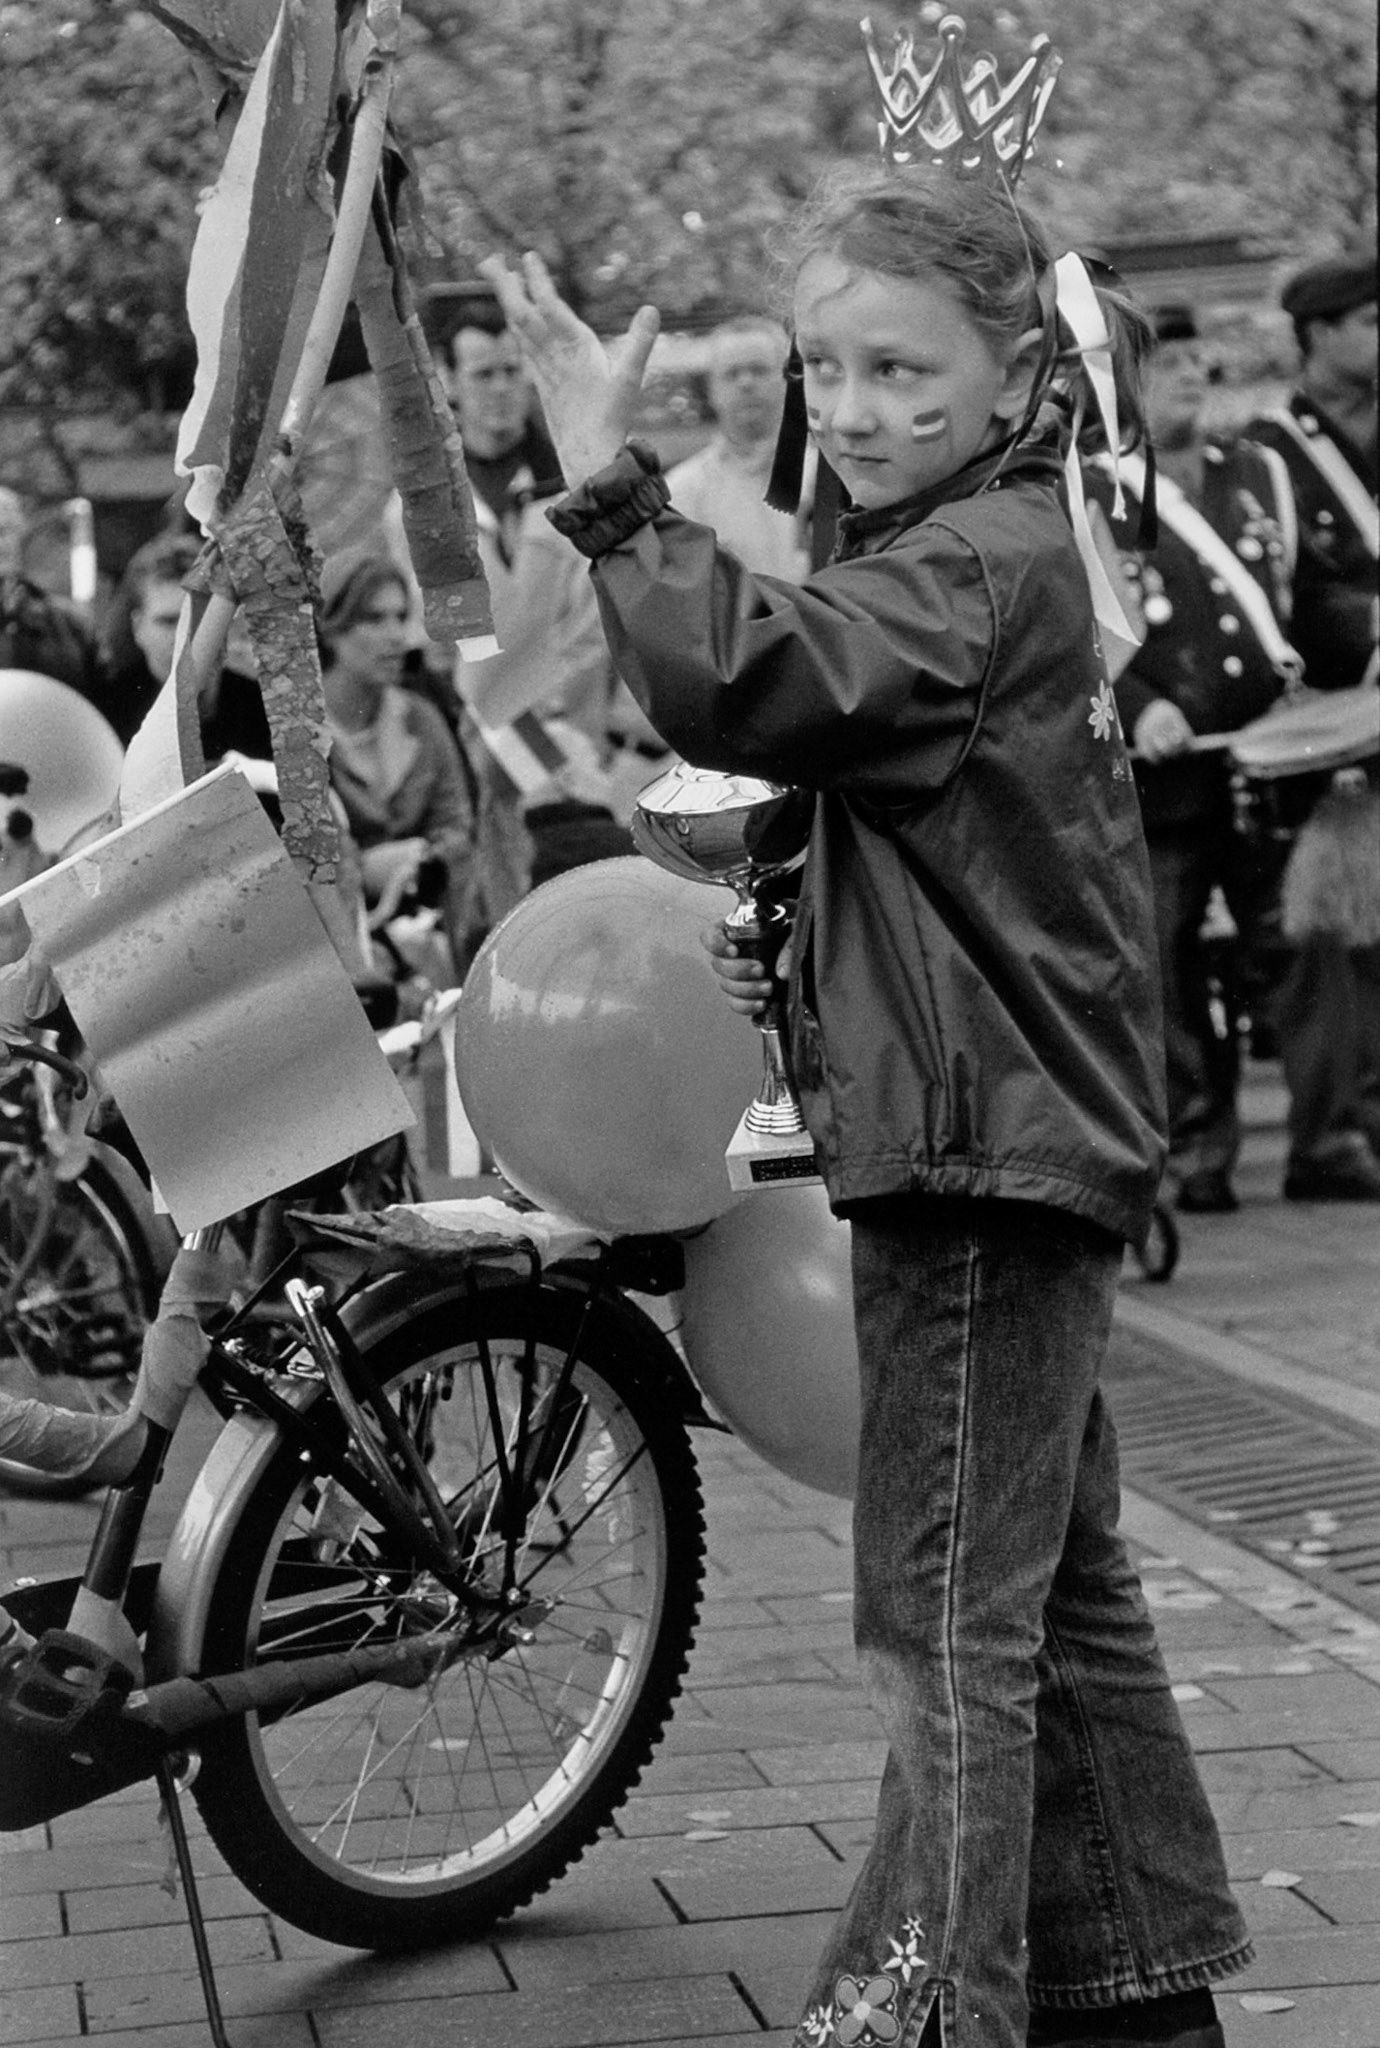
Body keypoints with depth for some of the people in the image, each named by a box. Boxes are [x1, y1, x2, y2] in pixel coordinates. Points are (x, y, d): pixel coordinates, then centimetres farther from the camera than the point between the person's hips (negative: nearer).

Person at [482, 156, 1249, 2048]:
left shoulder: (983, 564, -14)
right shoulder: (999, 554, 19)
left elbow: (751, 684, -32)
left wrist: (610, 480, -33)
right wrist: (810, 959, 12)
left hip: (986, 1149, -11)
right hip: (1018, 1136, 11)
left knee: (953, 1624, -7)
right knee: (1058, 1593, 18)